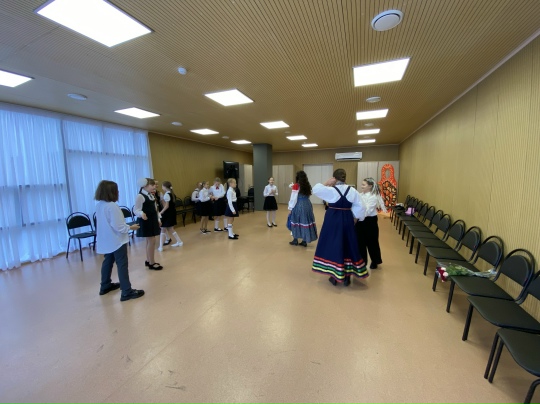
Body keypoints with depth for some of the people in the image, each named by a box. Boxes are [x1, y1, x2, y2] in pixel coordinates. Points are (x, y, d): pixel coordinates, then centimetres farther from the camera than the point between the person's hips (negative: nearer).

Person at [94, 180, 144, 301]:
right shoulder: (112, 206, -23)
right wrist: (130, 227, -10)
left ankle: (105, 286, 39)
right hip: (117, 240, -9)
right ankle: (127, 292, 0)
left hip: (105, 241, 9)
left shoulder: (99, 205, 4)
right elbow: (118, 226, -24)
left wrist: (126, 226, 16)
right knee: (122, 265, -4)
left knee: (107, 262, 23)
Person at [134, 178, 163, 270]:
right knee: (151, 241, -6)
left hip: (153, 220, 9)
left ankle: (148, 260, 26)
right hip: (145, 221, -9)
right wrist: (141, 213, -39)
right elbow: (136, 210, -18)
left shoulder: (151, 195, 12)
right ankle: (151, 263, 5)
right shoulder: (140, 196, -16)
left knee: (149, 241, 14)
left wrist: (158, 219, 19)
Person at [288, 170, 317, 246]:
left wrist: (290, 207, -1)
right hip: (307, 205, 6)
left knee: (296, 222, 8)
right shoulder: (307, 185, 8)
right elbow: (308, 196, 10)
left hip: (298, 205, -5)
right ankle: (304, 241, 16)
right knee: (306, 222, 8)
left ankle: (295, 240, 17)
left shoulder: (296, 185, -8)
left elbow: (293, 198, -9)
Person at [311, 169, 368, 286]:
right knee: (348, 246, 12)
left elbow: (315, 190, -5)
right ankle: (347, 277, 22)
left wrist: (327, 183, -2)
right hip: (347, 220, 3)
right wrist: (354, 217, 10)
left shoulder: (330, 190, -12)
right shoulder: (352, 190, -1)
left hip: (332, 220, -3)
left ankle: (334, 276, 16)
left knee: (333, 245, 8)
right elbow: (361, 207, 1)